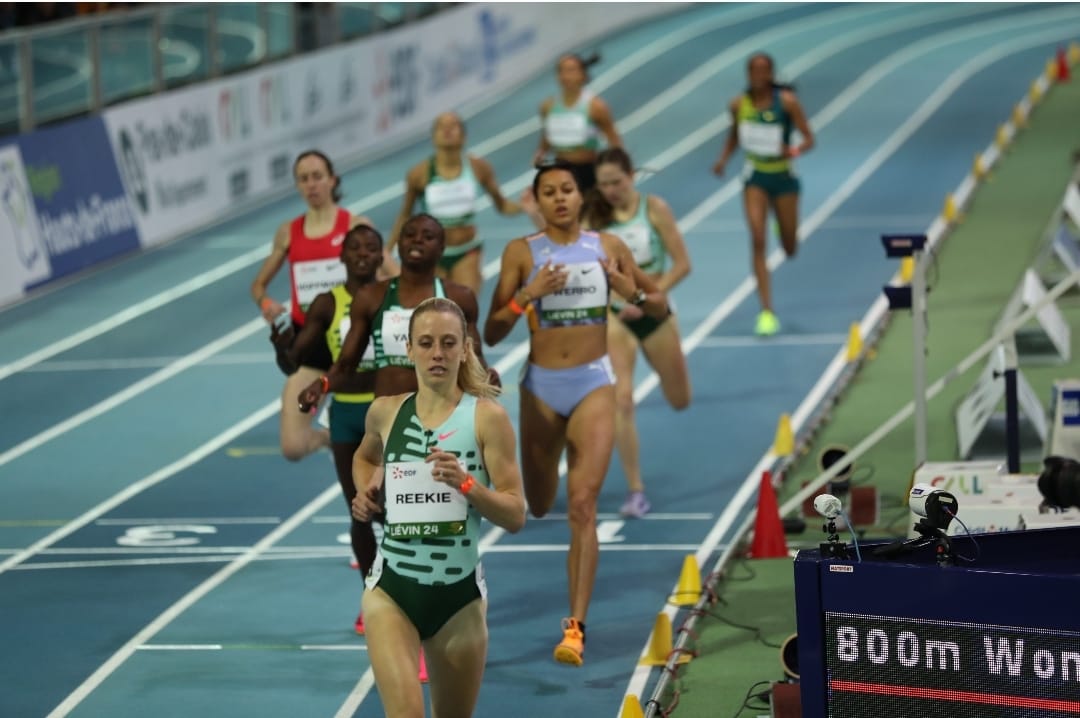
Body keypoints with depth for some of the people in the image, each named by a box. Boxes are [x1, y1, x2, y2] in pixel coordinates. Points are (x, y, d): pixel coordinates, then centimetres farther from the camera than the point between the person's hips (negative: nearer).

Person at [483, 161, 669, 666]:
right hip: (541, 385, 1)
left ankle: (576, 626, -17)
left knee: (582, 505, -14)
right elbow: (492, 334, -3)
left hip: (594, 384, -1)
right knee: (539, 506, 14)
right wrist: (529, 294, -19)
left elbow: (660, 308, 12)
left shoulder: (608, 247, 3)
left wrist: (632, 292, -9)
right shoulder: (522, 253, -1)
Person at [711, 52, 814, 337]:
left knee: (790, 249, 10)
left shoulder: (786, 101, -12)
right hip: (755, 177, 1)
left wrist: (795, 151, -30)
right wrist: (723, 159, -4)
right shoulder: (739, 105, -4)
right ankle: (767, 312, -13)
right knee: (758, 241, -15)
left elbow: (809, 139, -9)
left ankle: (787, 232, 52)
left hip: (783, 176, -1)